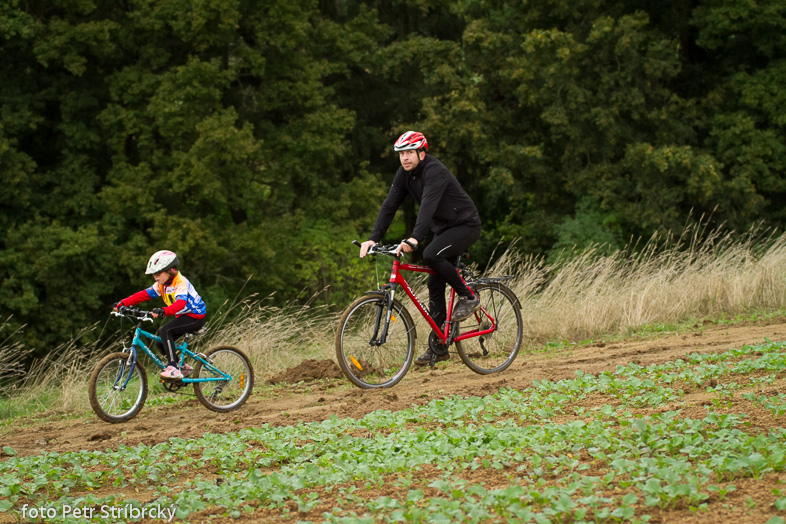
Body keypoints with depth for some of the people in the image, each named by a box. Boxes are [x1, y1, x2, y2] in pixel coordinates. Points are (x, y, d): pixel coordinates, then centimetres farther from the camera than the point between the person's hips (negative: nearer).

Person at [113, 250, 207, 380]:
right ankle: (183, 368, 19)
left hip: (195, 317, -9)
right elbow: (143, 295, 1)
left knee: (165, 330, -27)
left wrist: (163, 311, -55)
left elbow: (181, 303, -38)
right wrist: (122, 303, -9)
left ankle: (173, 369, -30)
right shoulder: (162, 285, 5)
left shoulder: (181, 283, -22)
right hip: (183, 316, 9)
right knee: (160, 343, 2)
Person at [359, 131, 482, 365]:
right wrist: (373, 238, -18)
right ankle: (438, 347, 5)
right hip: (444, 229, 8)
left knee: (431, 255, -31)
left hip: (465, 225, -8)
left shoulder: (435, 171, -26)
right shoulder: (404, 174, -2)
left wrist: (415, 238, -53)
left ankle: (468, 297, -12)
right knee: (435, 285, 2)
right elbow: (389, 205, -6)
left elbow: (428, 205, -40)